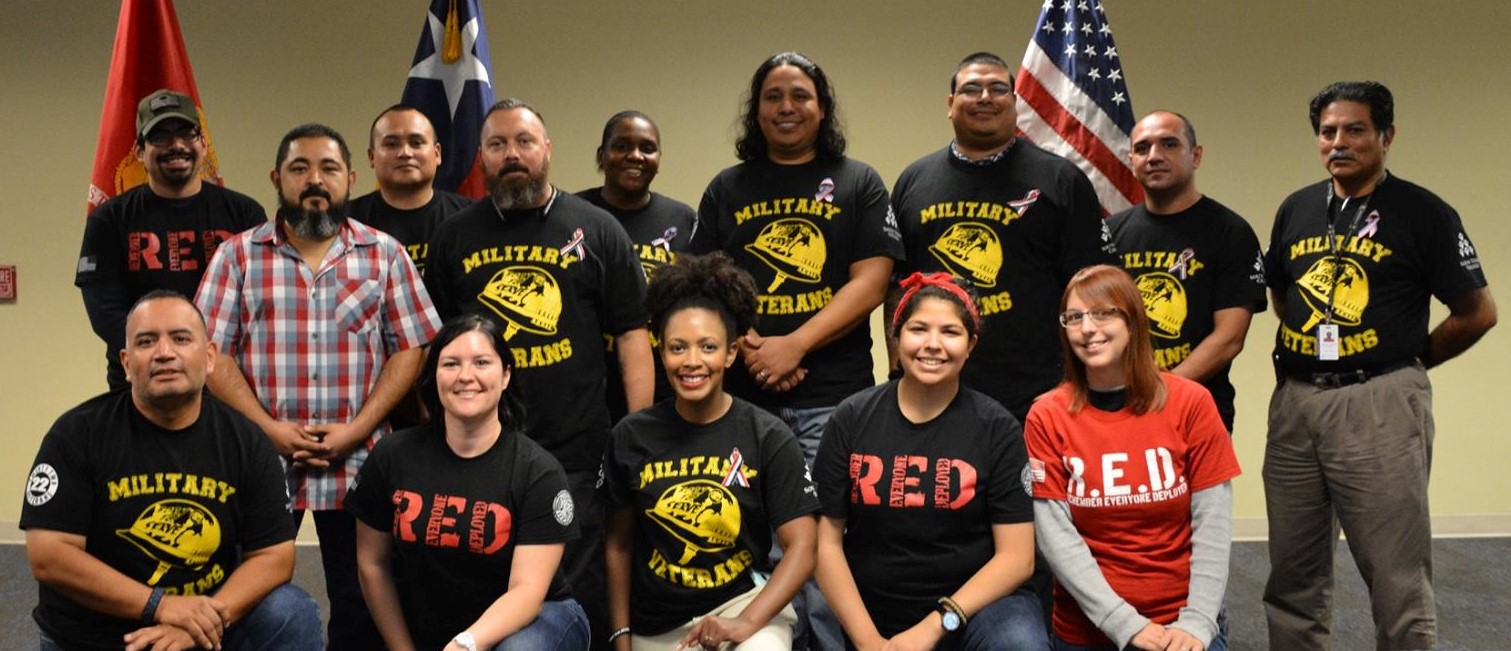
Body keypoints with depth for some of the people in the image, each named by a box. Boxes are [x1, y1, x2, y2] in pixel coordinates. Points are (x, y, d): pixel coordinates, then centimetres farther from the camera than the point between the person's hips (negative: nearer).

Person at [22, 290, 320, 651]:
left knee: (294, 616, -17)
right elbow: (48, 557, -15)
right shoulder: (79, 433, -9)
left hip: (204, 617, 3)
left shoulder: (246, 442, -2)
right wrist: (159, 605, -23)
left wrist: (205, 619, -21)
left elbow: (273, 555, -5)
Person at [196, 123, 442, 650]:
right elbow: (211, 353, 0)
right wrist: (269, 429, -11)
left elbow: (411, 348, 2)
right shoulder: (238, 256, 5)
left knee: (360, 606, 7)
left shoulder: (384, 254, 6)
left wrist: (355, 430, -9)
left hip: (358, 464, 0)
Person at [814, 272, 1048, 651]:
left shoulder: (997, 428, -2)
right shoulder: (852, 419, 1)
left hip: (976, 604, -1)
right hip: (873, 616, 1)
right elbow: (827, 541, 1)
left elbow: (1016, 556, -5)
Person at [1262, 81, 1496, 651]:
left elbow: (1477, 314, -1)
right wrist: (1308, 349, 12)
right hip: (1295, 402, 5)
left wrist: (1407, 361, 4)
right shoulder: (1296, 209, 10)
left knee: (1398, 576, -1)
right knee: (1293, 572, 13)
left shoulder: (1423, 214, -4)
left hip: (1379, 405, -5)